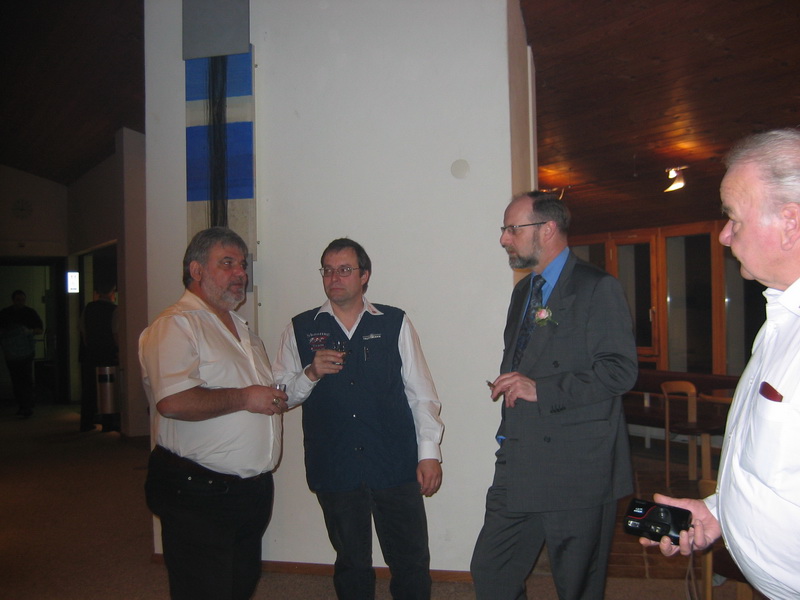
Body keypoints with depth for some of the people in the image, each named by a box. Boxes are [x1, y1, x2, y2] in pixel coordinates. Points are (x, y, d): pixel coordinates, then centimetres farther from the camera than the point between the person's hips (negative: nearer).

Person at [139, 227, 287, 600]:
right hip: (198, 494, -9)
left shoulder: (242, 329, 17)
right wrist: (243, 398, -20)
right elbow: (172, 401, -29)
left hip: (253, 490, 9)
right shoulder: (175, 325, -13)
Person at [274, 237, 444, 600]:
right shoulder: (301, 329, 6)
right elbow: (282, 395, 6)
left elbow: (421, 394, 3)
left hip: (396, 466, -1)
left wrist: (429, 453, -2)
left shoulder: (395, 323, 3)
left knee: (412, 564, 4)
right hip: (333, 471, 1)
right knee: (351, 565, 16)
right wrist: (311, 374, -12)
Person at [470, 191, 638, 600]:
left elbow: (621, 370, -17)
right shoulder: (523, 291, 17)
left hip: (577, 465, -7)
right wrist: (509, 386, 9)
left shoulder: (597, 288, -8)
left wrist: (541, 389, -19)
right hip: (519, 463, 7)